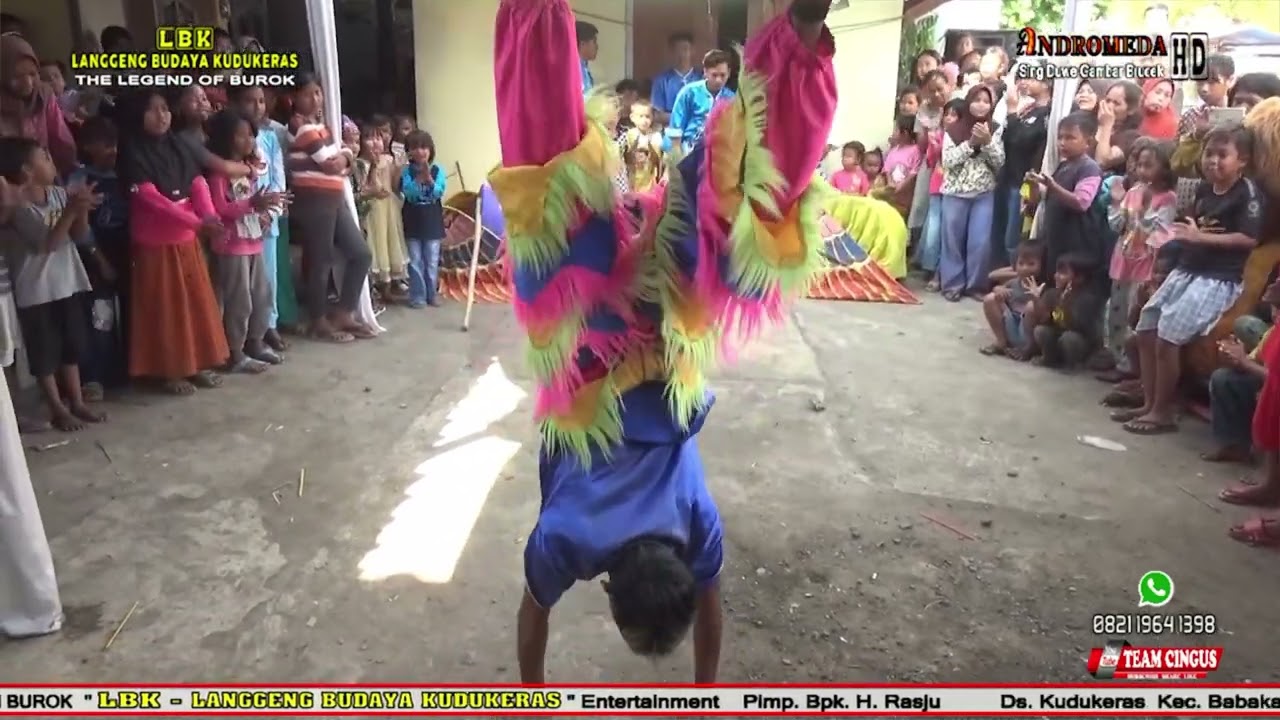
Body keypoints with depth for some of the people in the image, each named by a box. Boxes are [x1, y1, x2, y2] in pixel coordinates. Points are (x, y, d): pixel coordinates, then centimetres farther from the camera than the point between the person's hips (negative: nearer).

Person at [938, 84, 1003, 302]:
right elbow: (947, 161, -9)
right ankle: (953, 284, 13)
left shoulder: (996, 130, 4)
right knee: (953, 240, 4)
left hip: (984, 194, 1)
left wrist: (987, 142, -16)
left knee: (980, 241, -2)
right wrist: (970, 142, -16)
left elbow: (999, 163, -2)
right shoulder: (954, 129, 0)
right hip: (955, 193, -1)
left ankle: (975, 284, 10)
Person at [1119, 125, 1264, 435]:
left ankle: (1163, 412, -3)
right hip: (1186, 269, 9)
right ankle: (1149, 403, 16)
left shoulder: (1248, 194, -11)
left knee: (1167, 337, -17)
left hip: (1219, 278, -9)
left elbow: (1249, 238, -20)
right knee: (1146, 330, 6)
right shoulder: (1203, 190, 13)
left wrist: (1202, 237, -22)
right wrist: (1185, 232, 4)